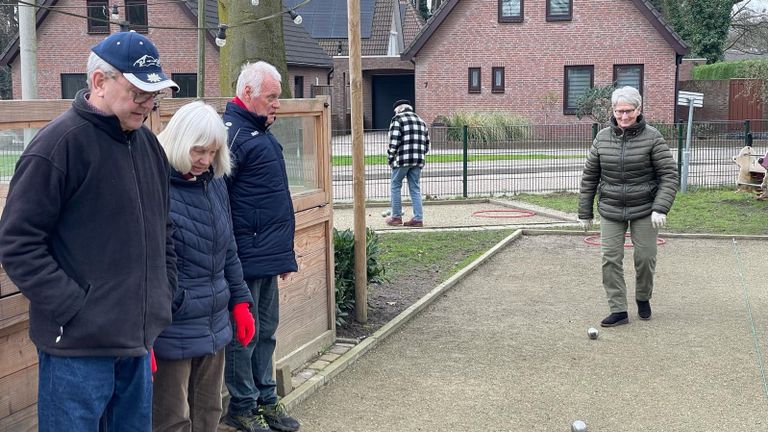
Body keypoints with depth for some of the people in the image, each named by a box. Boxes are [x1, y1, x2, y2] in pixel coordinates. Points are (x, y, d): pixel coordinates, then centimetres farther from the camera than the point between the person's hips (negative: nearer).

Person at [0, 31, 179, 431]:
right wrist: (75, 310, -18)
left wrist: (164, 295, 12)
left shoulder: (149, 145, 10)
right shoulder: (59, 144, -13)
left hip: (139, 341, 7)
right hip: (79, 348, -7)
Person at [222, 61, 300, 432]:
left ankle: (266, 399, 27)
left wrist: (283, 252, 22)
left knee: (265, 331, 16)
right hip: (246, 258, -10)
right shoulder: (232, 132, -15)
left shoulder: (259, 132, 17)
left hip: (268, 256, 10)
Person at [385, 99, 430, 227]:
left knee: (396, 186, 7)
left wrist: (390, 158, -3)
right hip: (418, 160, 6)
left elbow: (394, 141, -10)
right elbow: (427, 143, 17)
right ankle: (418, 218, 5)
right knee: (415, 189, 9)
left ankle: (396, 217, 9)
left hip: (402, 159, -6)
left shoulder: (398, 119, -1)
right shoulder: (421, 121, 20)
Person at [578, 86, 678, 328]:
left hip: (644, 210, -2)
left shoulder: (652, 138, -8)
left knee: (645, 257, 4)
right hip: (611, 210, 2)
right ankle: (618, 310, 7)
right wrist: (584, 212, 7)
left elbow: (669, 175, -8)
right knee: (610, 259, -2)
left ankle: (643, 298, 32)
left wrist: (660, 208, -19)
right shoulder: (602, 138, 0)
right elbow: (589, 177, 7)